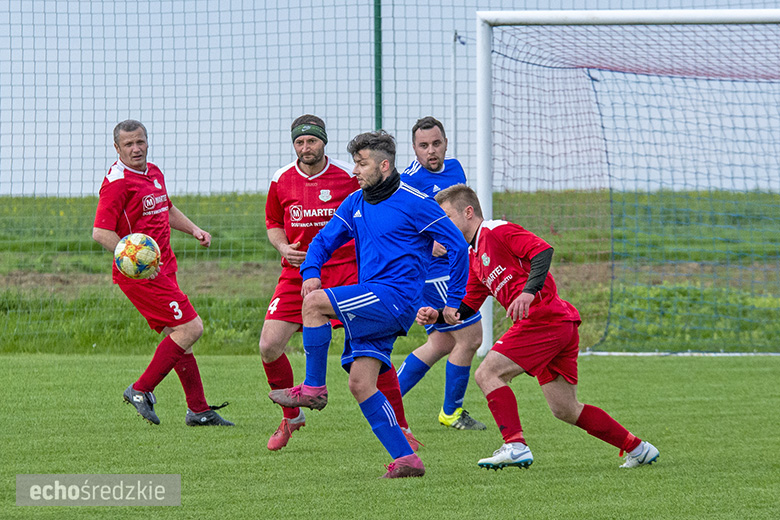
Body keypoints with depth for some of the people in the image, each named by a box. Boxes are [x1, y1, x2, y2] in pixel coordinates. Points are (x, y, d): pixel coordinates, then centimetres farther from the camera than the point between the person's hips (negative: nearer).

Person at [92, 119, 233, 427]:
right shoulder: (118, 182, -15)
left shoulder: (154, 173, 13)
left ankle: (198, 410, 17)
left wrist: (194, 230, 18)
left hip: (162, 270, 9)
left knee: (177, 336, 11)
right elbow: (101, 232, -20)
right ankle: (141, 390, -7)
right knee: (190, 327, -13)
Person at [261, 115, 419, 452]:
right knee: (269, 347, -10)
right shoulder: (281, 181, 3)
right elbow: (273, 225, 16)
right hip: (298, 272, 2)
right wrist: (283, 247, -4)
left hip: (345, 270, -2)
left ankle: (400, 427, 1)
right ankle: (291, 418, 15)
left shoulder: (348, 177, -5)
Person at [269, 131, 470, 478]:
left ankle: (313, 388, -13)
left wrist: (454, 301, -2)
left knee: (315, 303, -22)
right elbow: (325, 240, 21)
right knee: (360, 384, -2)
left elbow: (456, 245, -3)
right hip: (372, 304, 8)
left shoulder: (414, 202, -5)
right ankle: (406, 460, -2)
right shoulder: (355, 204, 16)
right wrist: (311, 271, -1)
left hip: (395, 296, -8)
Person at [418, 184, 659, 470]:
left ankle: (515, 445, -18)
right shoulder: (474, 257, 23)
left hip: (543, 316, -10)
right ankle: (638, 448, 17)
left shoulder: (497, 231, -4)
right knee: (565, 410, 11)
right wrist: (437, 315, 6)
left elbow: (543, 250, -17)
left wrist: (529, 291, -29)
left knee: (487, 374, -12)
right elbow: (465, 308, 24)